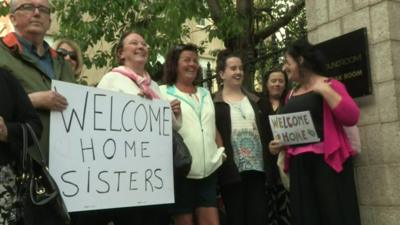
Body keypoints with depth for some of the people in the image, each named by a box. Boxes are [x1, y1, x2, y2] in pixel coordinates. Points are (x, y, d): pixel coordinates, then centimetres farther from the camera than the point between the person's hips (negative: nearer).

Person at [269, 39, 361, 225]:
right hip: (299, 165, 6)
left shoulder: (329, 85, -1)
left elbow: (351, 117, -14)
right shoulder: (291, 95, 16)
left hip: (327, 161, -6)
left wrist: (325, 91, -15)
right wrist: (280, 143, 6)